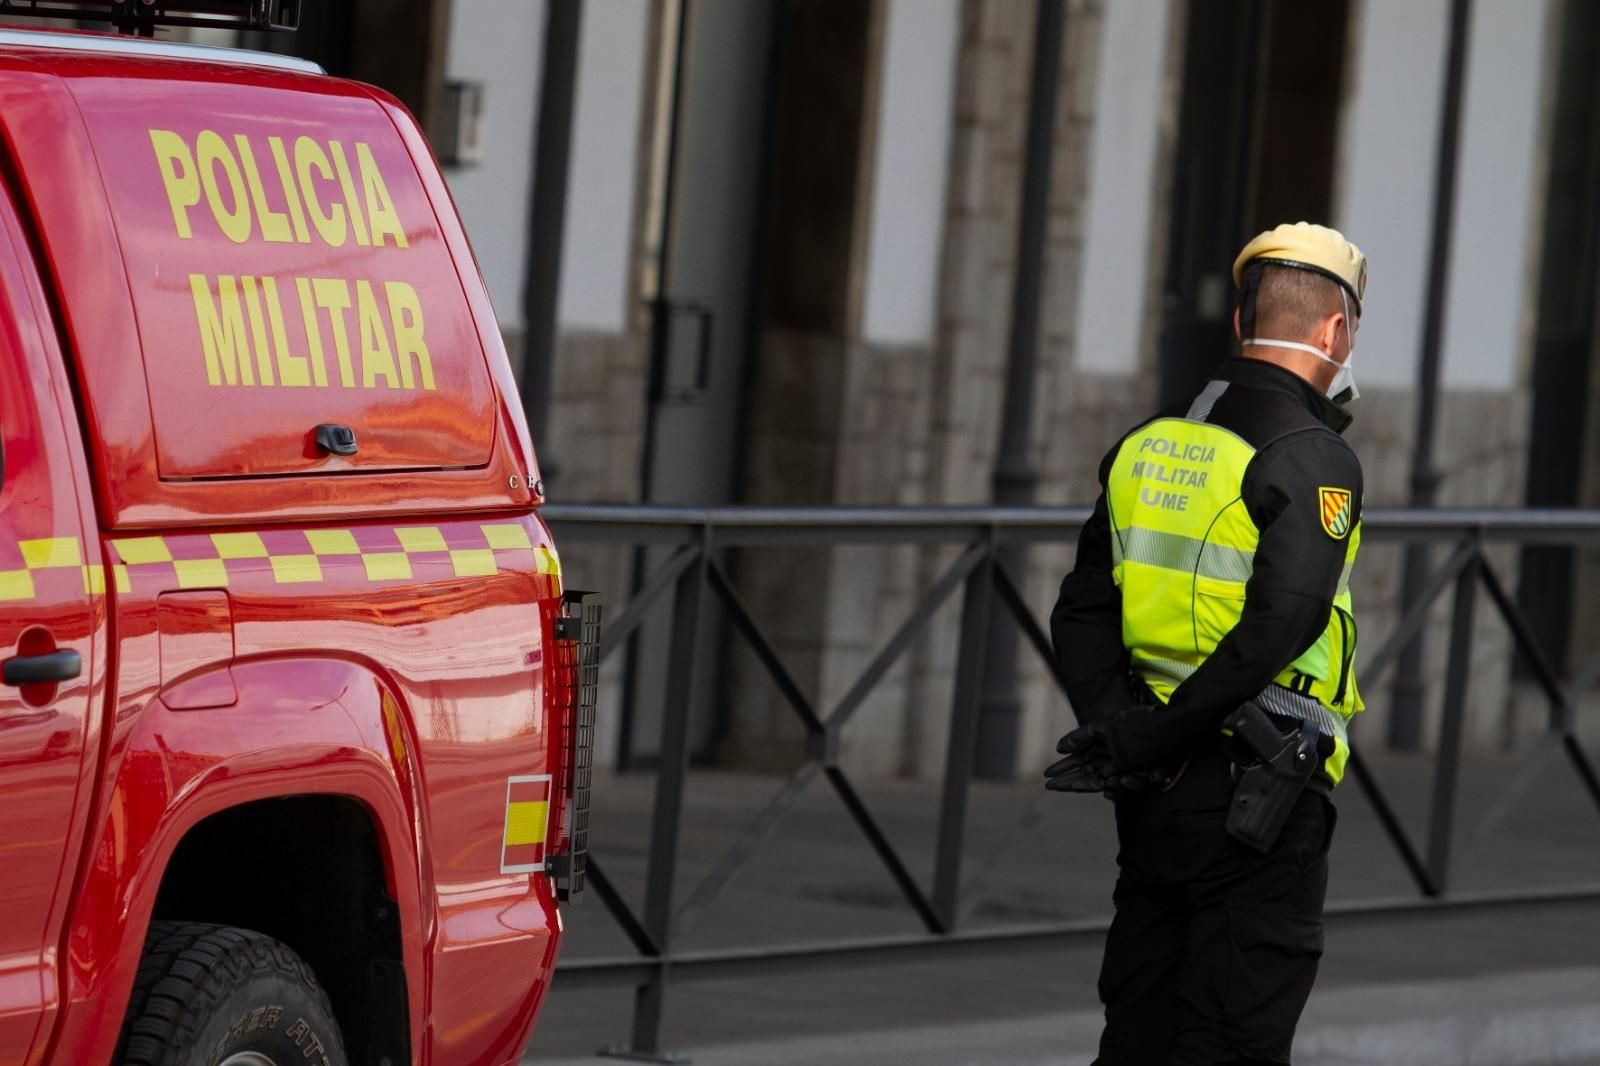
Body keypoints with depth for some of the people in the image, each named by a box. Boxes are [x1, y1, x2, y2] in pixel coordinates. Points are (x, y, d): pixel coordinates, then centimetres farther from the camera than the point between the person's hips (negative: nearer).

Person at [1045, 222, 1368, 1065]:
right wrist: (1142, 742, -17)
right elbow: (1278, 629, -23)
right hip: (1257, 801, -7)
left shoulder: (1147, 446, 11)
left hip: (1153, 800, 7)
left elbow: (1082, 613, 7)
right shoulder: (1313, 458, -12)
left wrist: (1116, 727, -5)